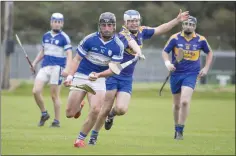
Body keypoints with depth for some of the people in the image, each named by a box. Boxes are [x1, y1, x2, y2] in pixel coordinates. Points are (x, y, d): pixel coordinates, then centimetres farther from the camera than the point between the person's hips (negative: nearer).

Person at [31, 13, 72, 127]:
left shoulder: (64, 38, -5)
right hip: (44, 67, 5)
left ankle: (57, 121, 9)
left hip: (57, 67, -5)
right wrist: (35, 62, 12)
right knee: (36, 91, -8)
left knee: (55, 95, -2)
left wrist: (67, 68, -24)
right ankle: (44, 114, 12)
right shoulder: (46, 36, 12)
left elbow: (69, 54, -11)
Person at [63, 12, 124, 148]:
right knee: (70, 114, -4)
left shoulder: (118, 46, -9)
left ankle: (80, 139, -2)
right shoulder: (89, 39, -11)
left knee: (96, 110, -21)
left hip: (99, 79, 0)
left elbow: (113, 69, -12)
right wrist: (70, 76, -16)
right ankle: (78, 107, 36)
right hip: (81, 76, 0)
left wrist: (98, 75, -30)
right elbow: (77, 59, -3)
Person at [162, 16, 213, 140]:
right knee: (177, 105, 9)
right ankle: (176, 128, 30)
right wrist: (167, 63, -19)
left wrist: (206, 68, 5)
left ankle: (180, 130, -9)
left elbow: (209, 52, 14)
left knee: (185, 101, -19)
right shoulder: (175, 38, -5)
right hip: (176, 73, 1)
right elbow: (165, 51, 0)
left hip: (191, 74, -1)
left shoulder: (201, 40, -2)